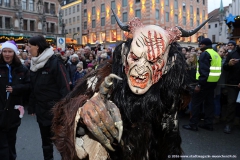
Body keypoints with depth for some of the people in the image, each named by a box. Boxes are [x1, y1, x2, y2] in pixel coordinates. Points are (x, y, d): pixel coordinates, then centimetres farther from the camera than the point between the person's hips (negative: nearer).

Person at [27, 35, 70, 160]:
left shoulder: (55, 62, -13)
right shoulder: (34, 64, 8)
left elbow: (64, 86, -15)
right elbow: (33, 88, 13)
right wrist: (32, 106, 11)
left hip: (55, 108, -7)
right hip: (41, 109, 7)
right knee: (45, 138, 18)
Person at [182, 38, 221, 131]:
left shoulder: (205, 54, -12)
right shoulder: (216, 54, 17)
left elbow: (204, 71, -22)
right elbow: (215, 69, 17)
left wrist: (199, 84, -22)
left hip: (205, 82, -9)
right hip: (213, 82, 9)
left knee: (196, 102, -2)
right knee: (209, 102, 12)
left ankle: (193, 124, 1)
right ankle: (209, 124, 17)